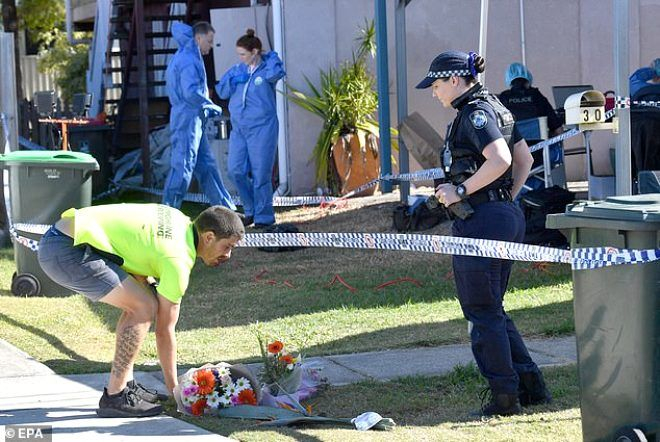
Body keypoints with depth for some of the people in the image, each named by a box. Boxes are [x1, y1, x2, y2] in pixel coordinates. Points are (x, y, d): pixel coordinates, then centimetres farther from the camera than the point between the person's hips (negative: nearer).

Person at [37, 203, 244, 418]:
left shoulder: (180, 221, 15)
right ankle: (115, 397, -9)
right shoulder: (179, 261, -11)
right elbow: (164, 330, -5)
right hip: (67, 251, -10)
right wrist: (174, 390, 3)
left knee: (139, 302, 16)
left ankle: (125, 384, 18)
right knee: (144, 308, -13)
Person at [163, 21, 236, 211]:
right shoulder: (189, 61, -17)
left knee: (206, 166, 13)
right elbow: (191, 92, -26)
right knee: (183, 166, -11)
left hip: (194, 119, 11)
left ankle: (226, 209, 18)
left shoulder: (187, 56, 15)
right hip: (187, 119, -11)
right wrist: (213, 107, -12)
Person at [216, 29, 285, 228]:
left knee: (261, 174, -3)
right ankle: (251, 210, 17)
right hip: (239, 129, 5)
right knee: (236, 170, 0)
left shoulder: (267, 68, -5)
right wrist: (233, 79, -7)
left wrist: (272, 57, -10)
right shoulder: (238, 70, 9)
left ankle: (264, 217, 6)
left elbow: (275, 73, -28)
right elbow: (222, 92, 11)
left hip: (262, 129, -5)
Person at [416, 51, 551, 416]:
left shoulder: (475, 114, -14)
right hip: (507, 217, 10)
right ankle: (529, 384, 15)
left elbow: (499, 160, -27)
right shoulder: (495, 108, 16)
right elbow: (524, 160, 22)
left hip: (481, 221, -10)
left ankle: (505, 396, 2)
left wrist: (460, 190, -19)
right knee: (491, 310, 16)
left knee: (482, 312, -2)